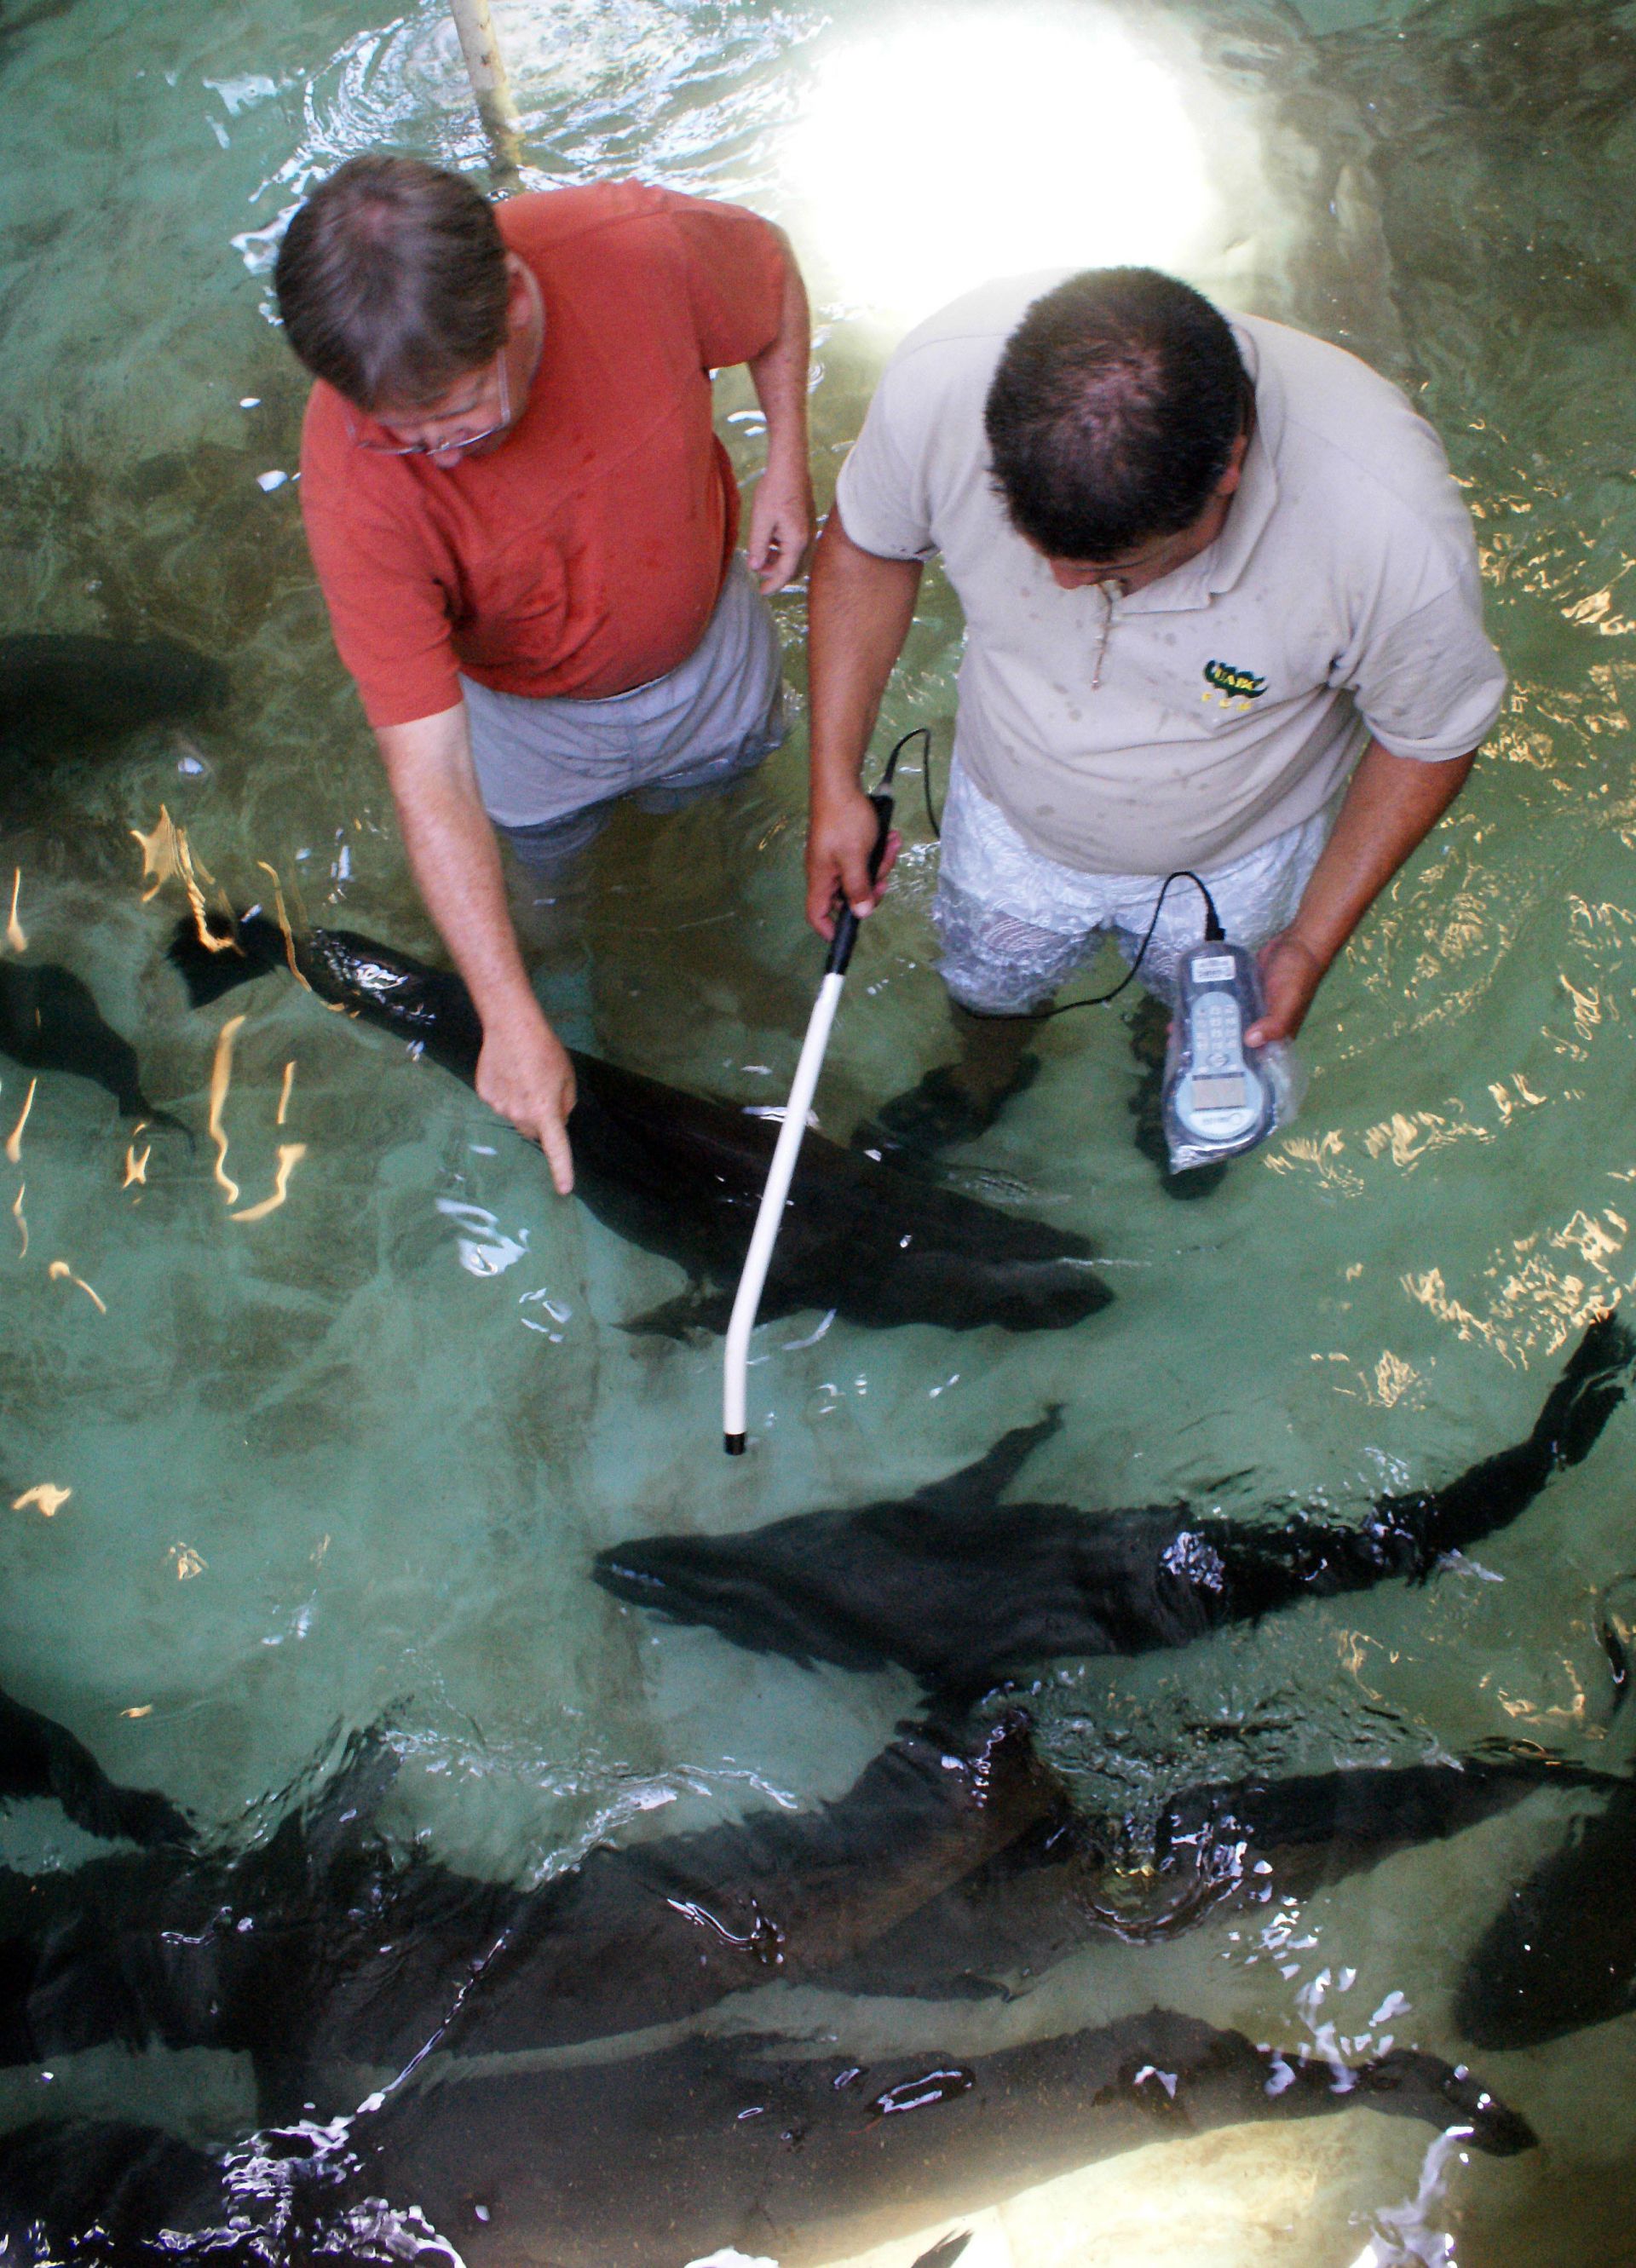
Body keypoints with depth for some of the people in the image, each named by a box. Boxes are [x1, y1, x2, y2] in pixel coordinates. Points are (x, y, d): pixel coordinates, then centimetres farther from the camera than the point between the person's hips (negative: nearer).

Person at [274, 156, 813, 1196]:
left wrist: (787, 466, -15)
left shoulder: (642, 245, -39)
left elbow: (774, 272, -12)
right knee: (552, 840, 29)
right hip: (530, 705, -1)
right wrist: (510, 1018, -40)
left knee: (736, 757, 32)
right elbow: (429, 774, -40)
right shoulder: (355, 490, -42)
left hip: (701, 631, 2)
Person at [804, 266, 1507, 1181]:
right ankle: (986, 1073, 67)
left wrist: (1314, 942, -16)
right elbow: (865, 544, -12)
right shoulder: (943, 377, -36)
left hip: (1235, 853, -1)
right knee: (988, 980, 30)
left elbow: (1431, 737, -18)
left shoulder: (1397, 529, -41)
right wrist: (837, 779, -15)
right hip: (1009, 818, 1)